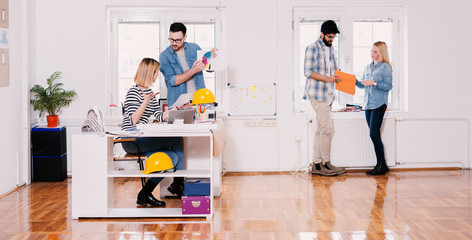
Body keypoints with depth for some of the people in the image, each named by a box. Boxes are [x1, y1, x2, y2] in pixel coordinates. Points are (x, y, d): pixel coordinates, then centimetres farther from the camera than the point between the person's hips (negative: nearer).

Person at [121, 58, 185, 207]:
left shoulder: (149, 92, 19)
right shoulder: (133, 92, -8)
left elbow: (160, 117, 16)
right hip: (131, 141, -9)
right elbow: (133, 120, -17)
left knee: (172, 157, -14)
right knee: (176, 139, -18)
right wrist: (146, 101, -24)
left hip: (142, 138, 9)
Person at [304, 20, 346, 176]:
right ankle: (325, 163, -4)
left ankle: (316, 164, 12)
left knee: (321, 129, 8)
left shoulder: (331, 49, 18)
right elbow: (308, 72, -13)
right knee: (327, 128, -12)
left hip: (328, 93, 8)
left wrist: (338, 76, 2)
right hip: (317, 93, -8)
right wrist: (327, 78, -22)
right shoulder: (312, 48, -7)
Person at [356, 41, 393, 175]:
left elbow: (388, 86, -10)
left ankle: (382, 164, -6)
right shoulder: (368, 67, 17)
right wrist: (355, 82, 3)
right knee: (374, 135, 6)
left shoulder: (385, 67, -4)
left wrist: (374, 83, -18)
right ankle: (380, 164, 9)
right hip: (368, 104, 7)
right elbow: (363, 85, 21)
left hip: (379, 104, -7)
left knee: (373, 134, -13)